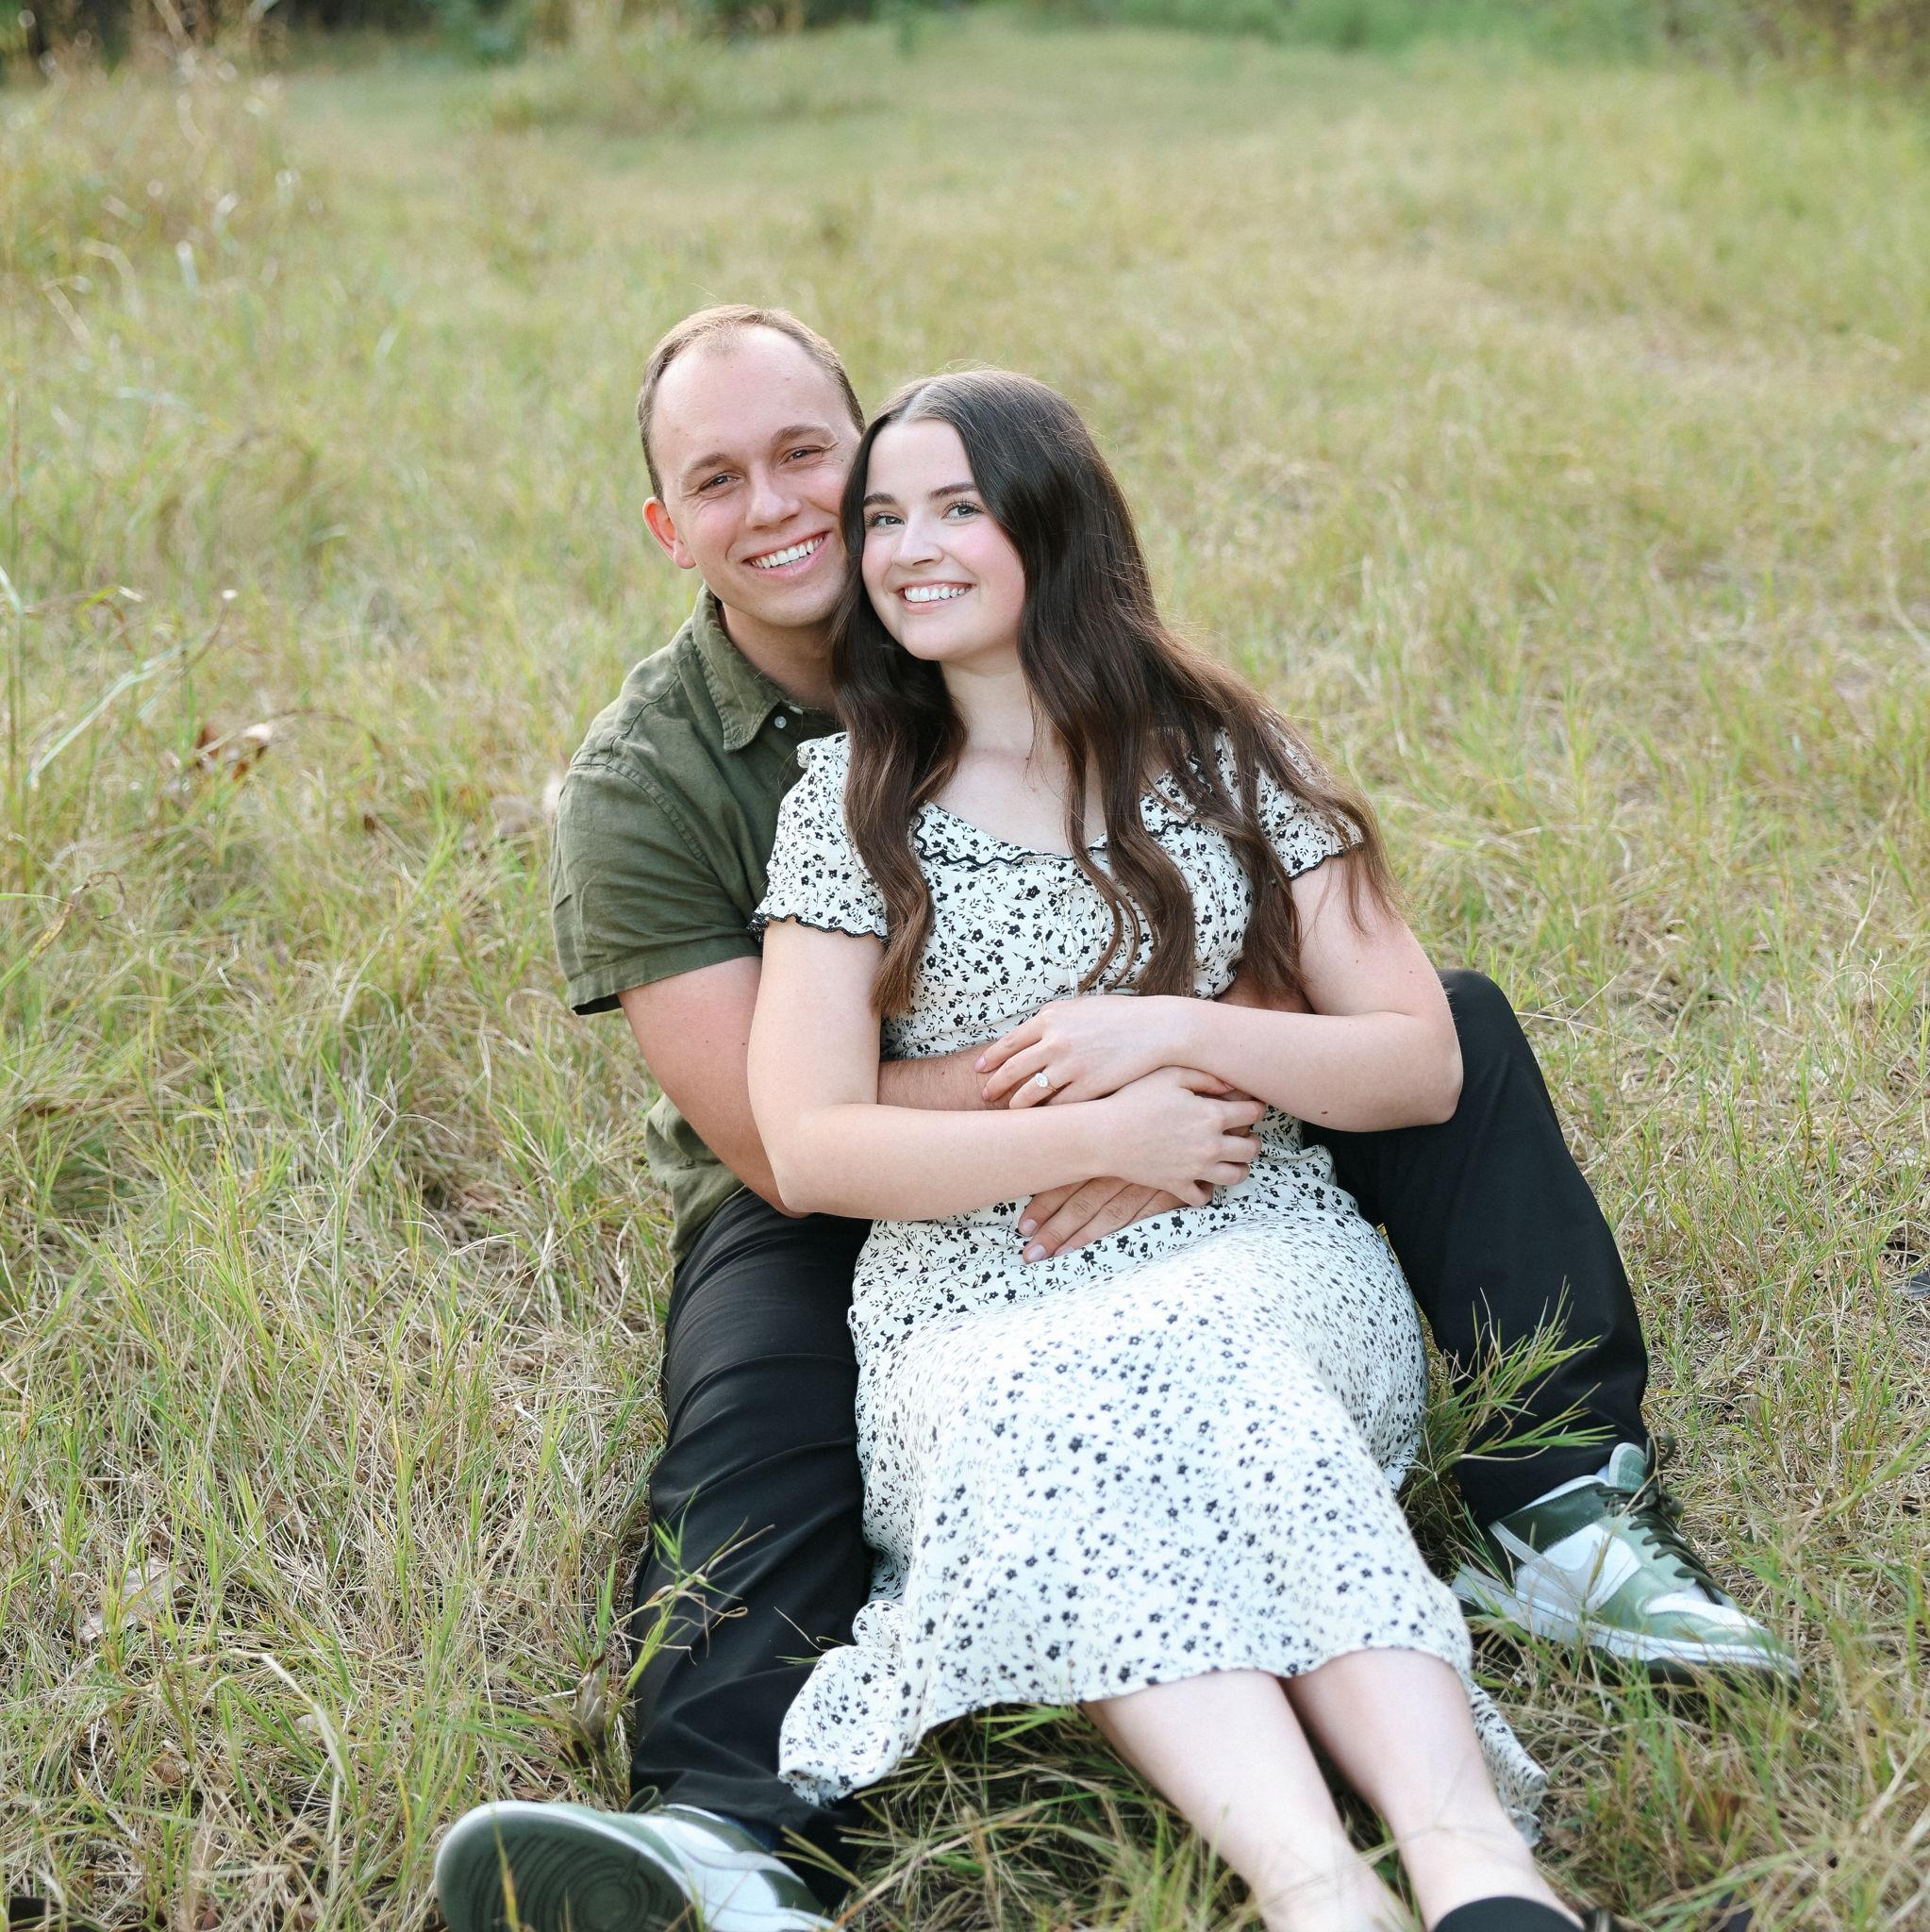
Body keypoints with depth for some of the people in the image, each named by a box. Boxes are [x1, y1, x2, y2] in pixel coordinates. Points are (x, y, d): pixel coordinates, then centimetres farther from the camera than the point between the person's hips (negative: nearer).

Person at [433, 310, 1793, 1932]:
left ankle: (1565, 1517, -16)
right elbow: (775, 1137, -22)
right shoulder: (642, 781, -13)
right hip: (836, 1220, -3)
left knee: (1451, 1023, -11)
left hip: (1123, 1178, 3)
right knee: (757, 1431, -35)